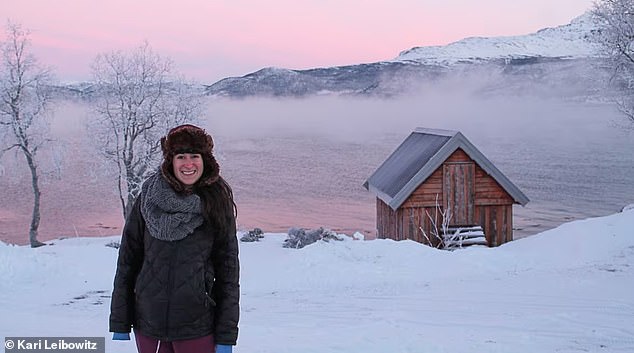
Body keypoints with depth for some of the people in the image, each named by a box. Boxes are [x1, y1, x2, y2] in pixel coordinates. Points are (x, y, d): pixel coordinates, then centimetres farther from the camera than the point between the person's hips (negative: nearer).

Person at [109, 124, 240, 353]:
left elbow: (228, 272, -1)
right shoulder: (148, 199, 0)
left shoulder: (217, 205, -2)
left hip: (197, 327, -1)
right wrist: (119, 323, 3)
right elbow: (127, 261, 4)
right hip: (148, 326, 2)